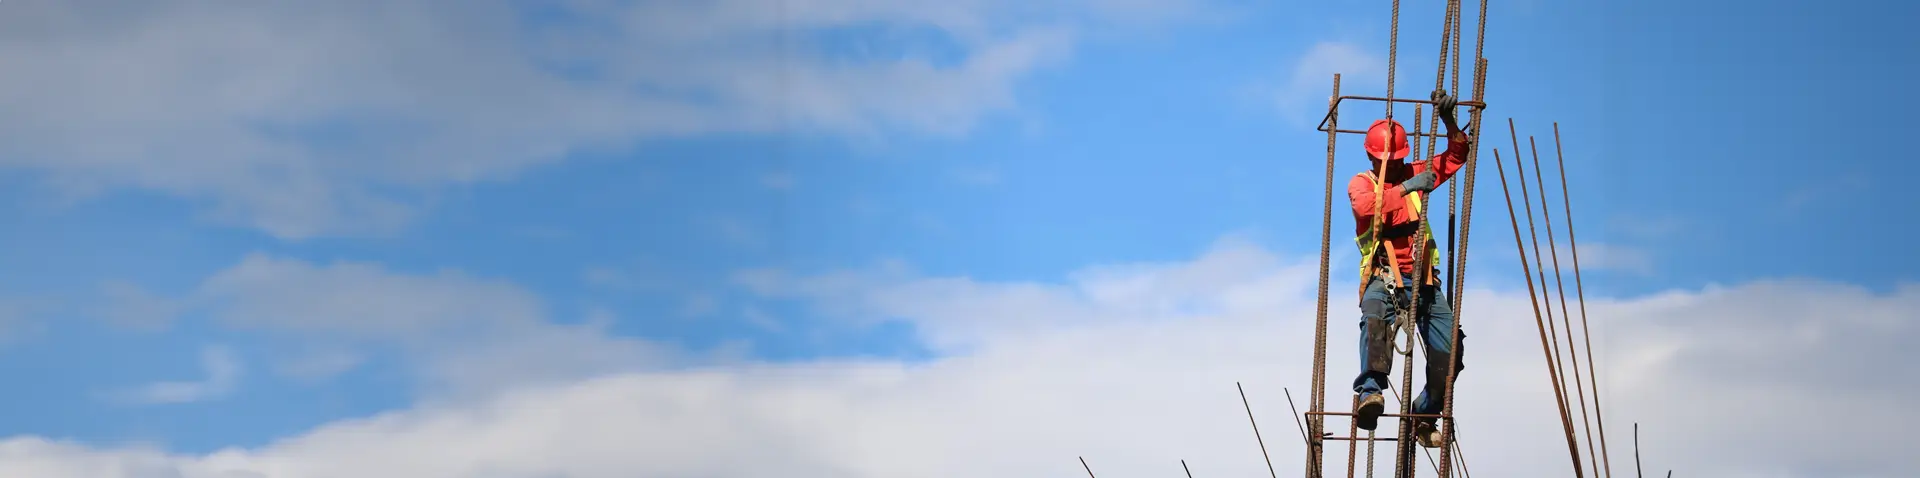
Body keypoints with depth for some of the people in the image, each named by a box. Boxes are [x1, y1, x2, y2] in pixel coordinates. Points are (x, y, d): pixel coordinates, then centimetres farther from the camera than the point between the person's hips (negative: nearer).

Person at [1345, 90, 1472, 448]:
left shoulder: (1414, 174, 16)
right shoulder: (1361, 183, 4)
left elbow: (1457, 156, 15)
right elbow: (1366, 205, -19)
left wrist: (1449, 121, -1)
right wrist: (1405, 188, -26)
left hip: (1422, 277, 5)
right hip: (1382, 276, -5)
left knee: (1449, 352, -5)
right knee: (1375, 315, -40)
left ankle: (1424, 415, 16)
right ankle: (1370, 392, -53)